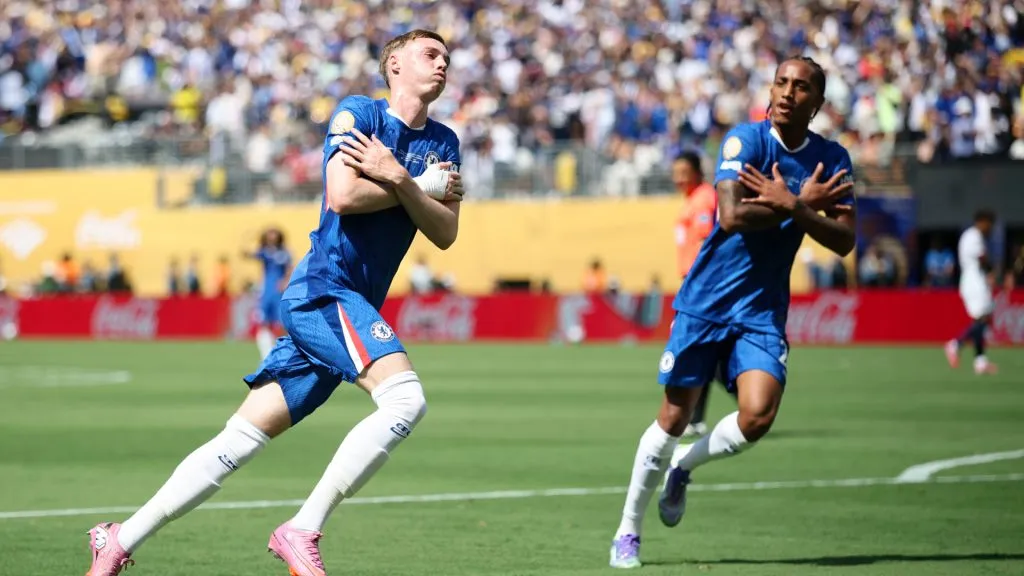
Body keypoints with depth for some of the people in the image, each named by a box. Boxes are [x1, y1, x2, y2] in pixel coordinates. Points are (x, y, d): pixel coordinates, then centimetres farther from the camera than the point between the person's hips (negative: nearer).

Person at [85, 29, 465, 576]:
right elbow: (343, 194, -16)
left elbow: (445, 233, 4)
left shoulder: (443, 143, 16)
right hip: (324, 289, -7)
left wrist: (396, 178, -11)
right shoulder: (357, 112, -1)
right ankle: (303, 531, -22)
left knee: (240, 440, 5)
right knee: (405, 397, -26)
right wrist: (423, 187, -8)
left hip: (354, 307, 7)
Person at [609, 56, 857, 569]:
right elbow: (732, 216, -24)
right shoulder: (746, 140, -11)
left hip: (763, 310, 3)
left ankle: (682, 467, 15)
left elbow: (844, 240, -7)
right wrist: (805, 204, -20)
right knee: (674, 419, 1)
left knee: (757, 417, -17)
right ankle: (628, 531, 18)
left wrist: (791, 207, -20)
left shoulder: (832, 160, 2)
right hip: (706, 300, -3)